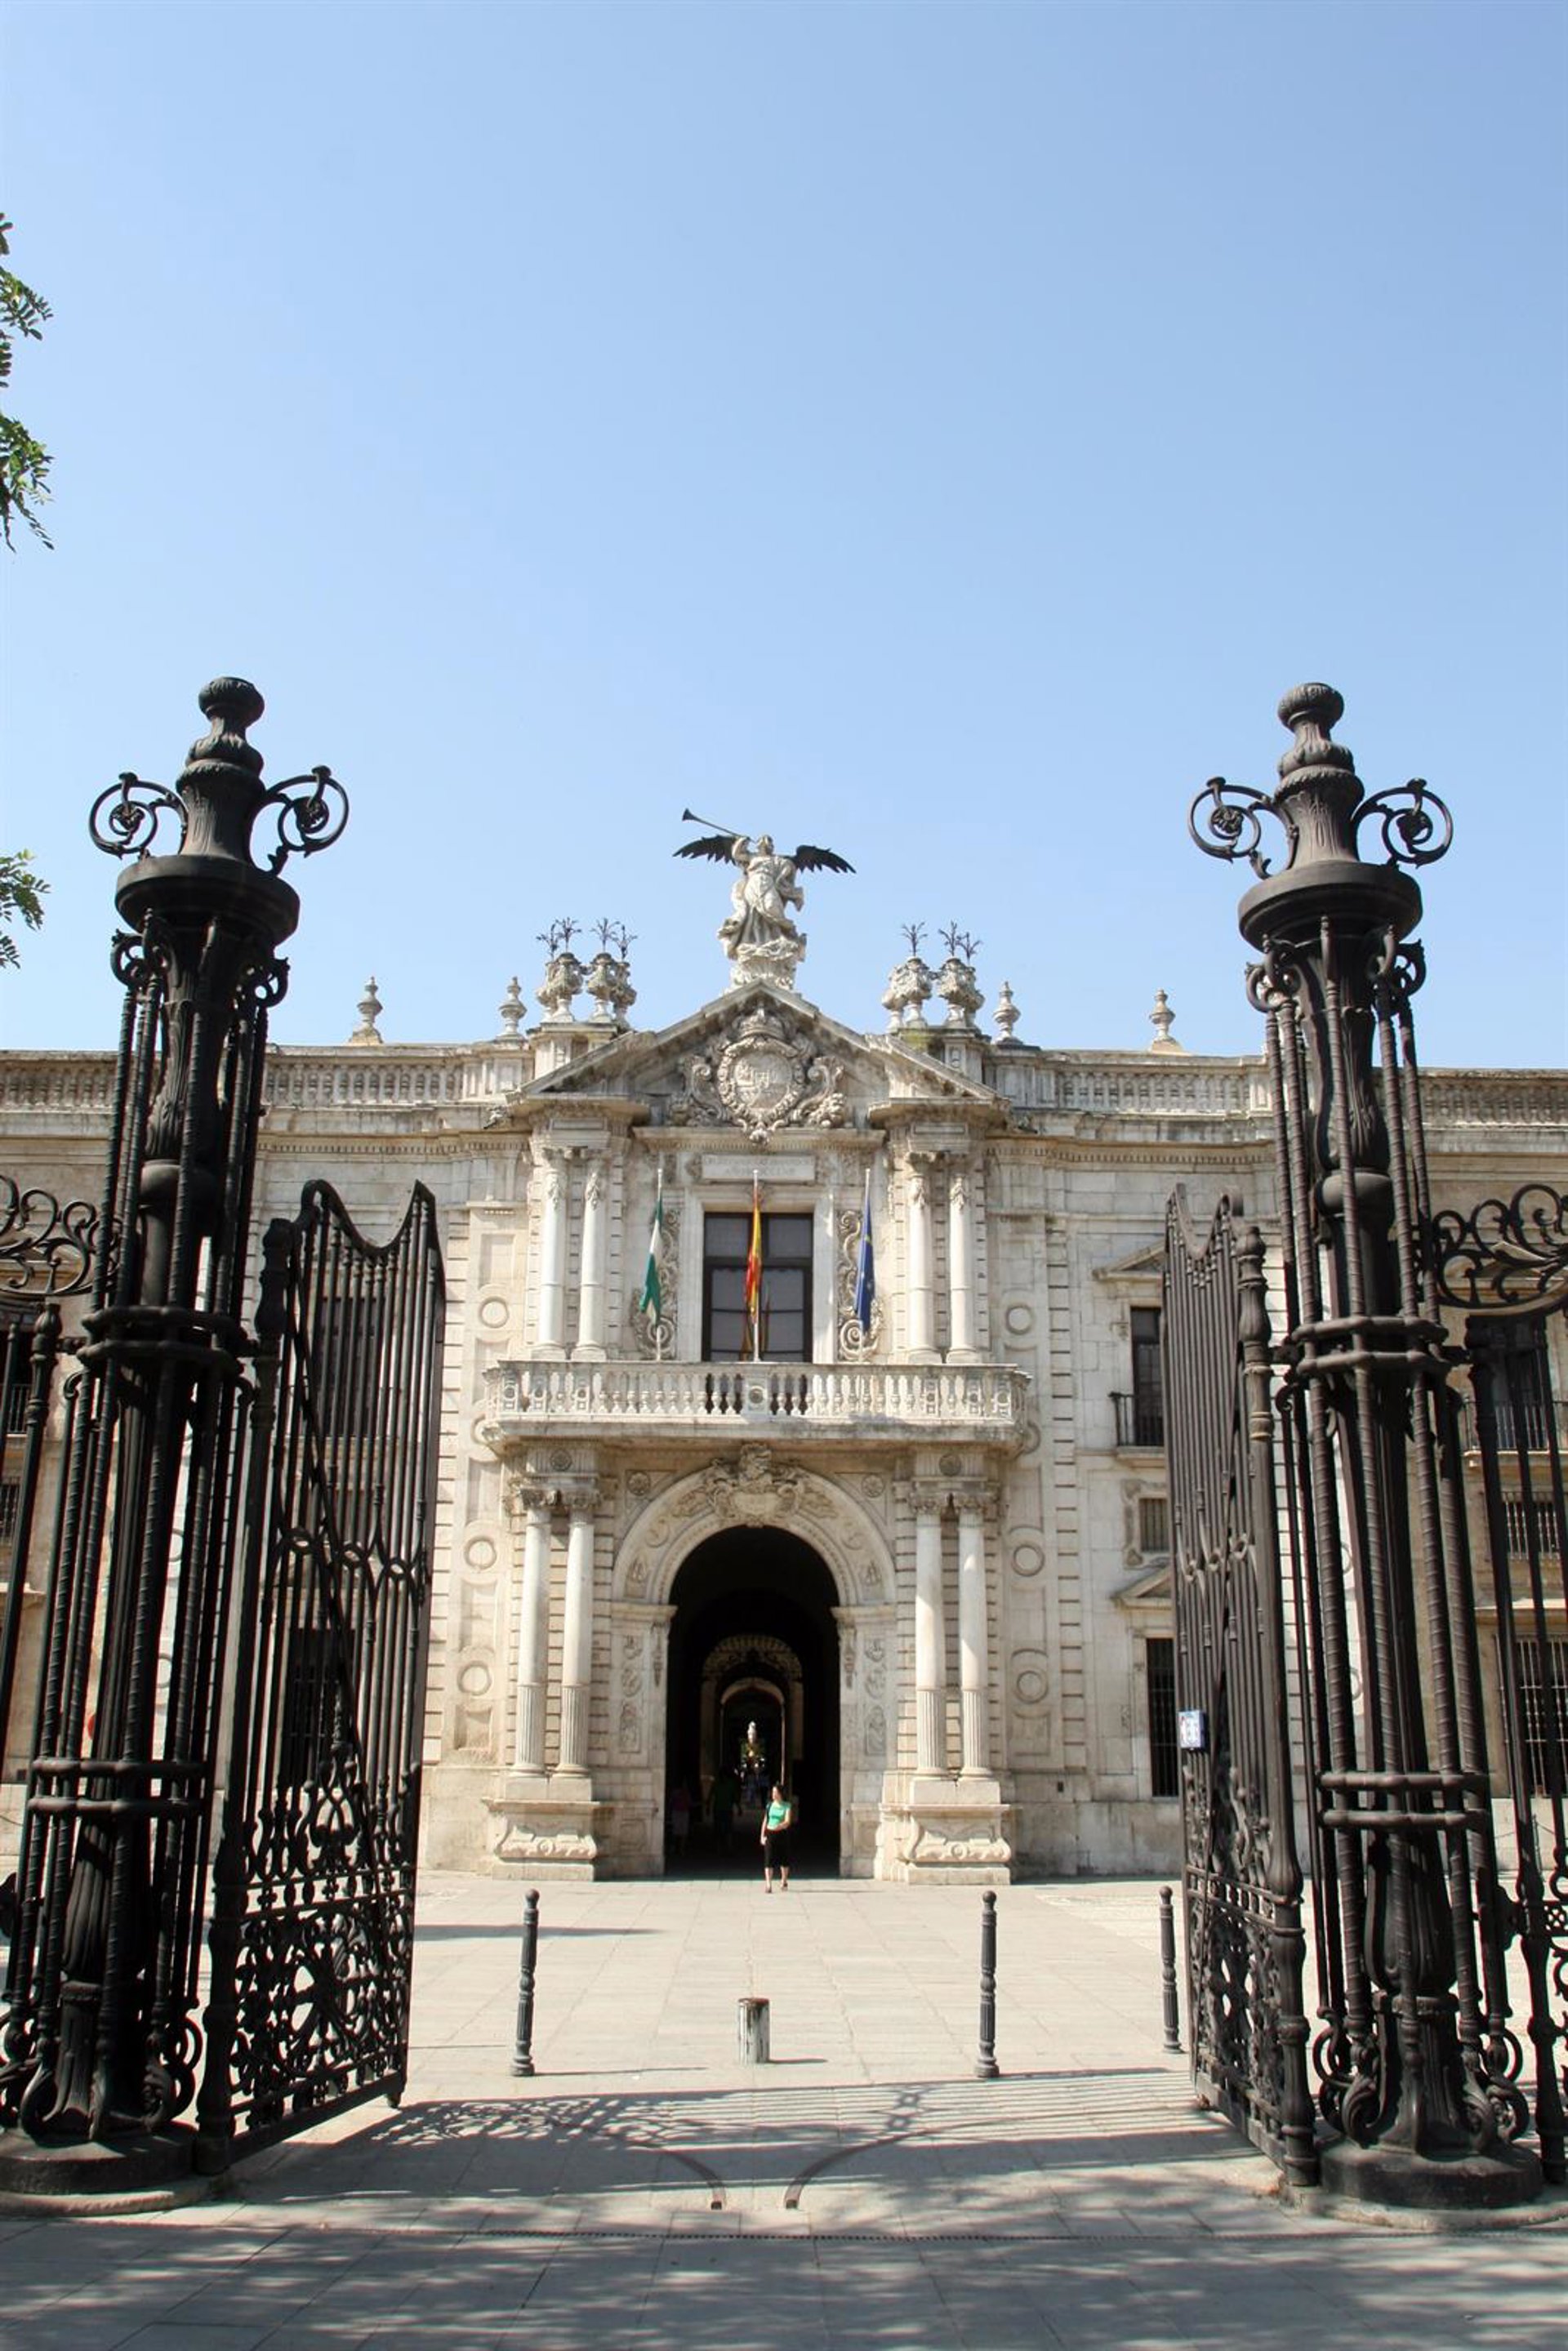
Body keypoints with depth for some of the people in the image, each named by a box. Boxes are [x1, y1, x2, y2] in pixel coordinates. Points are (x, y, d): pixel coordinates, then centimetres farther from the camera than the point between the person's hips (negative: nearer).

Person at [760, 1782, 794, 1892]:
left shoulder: (787, 1806, -4)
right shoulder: (770, 1805, 5)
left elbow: (788, 1822, -14)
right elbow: (765, 1821, 10)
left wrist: (779, 1826, -33)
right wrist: (762, 1835, 4)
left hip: (782, 1834, -1)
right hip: (770, 1834, 1)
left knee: (783, 1860, 10)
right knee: (768, 1860, -9)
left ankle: (784, 1883, 28)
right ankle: (768, 1885, -12)